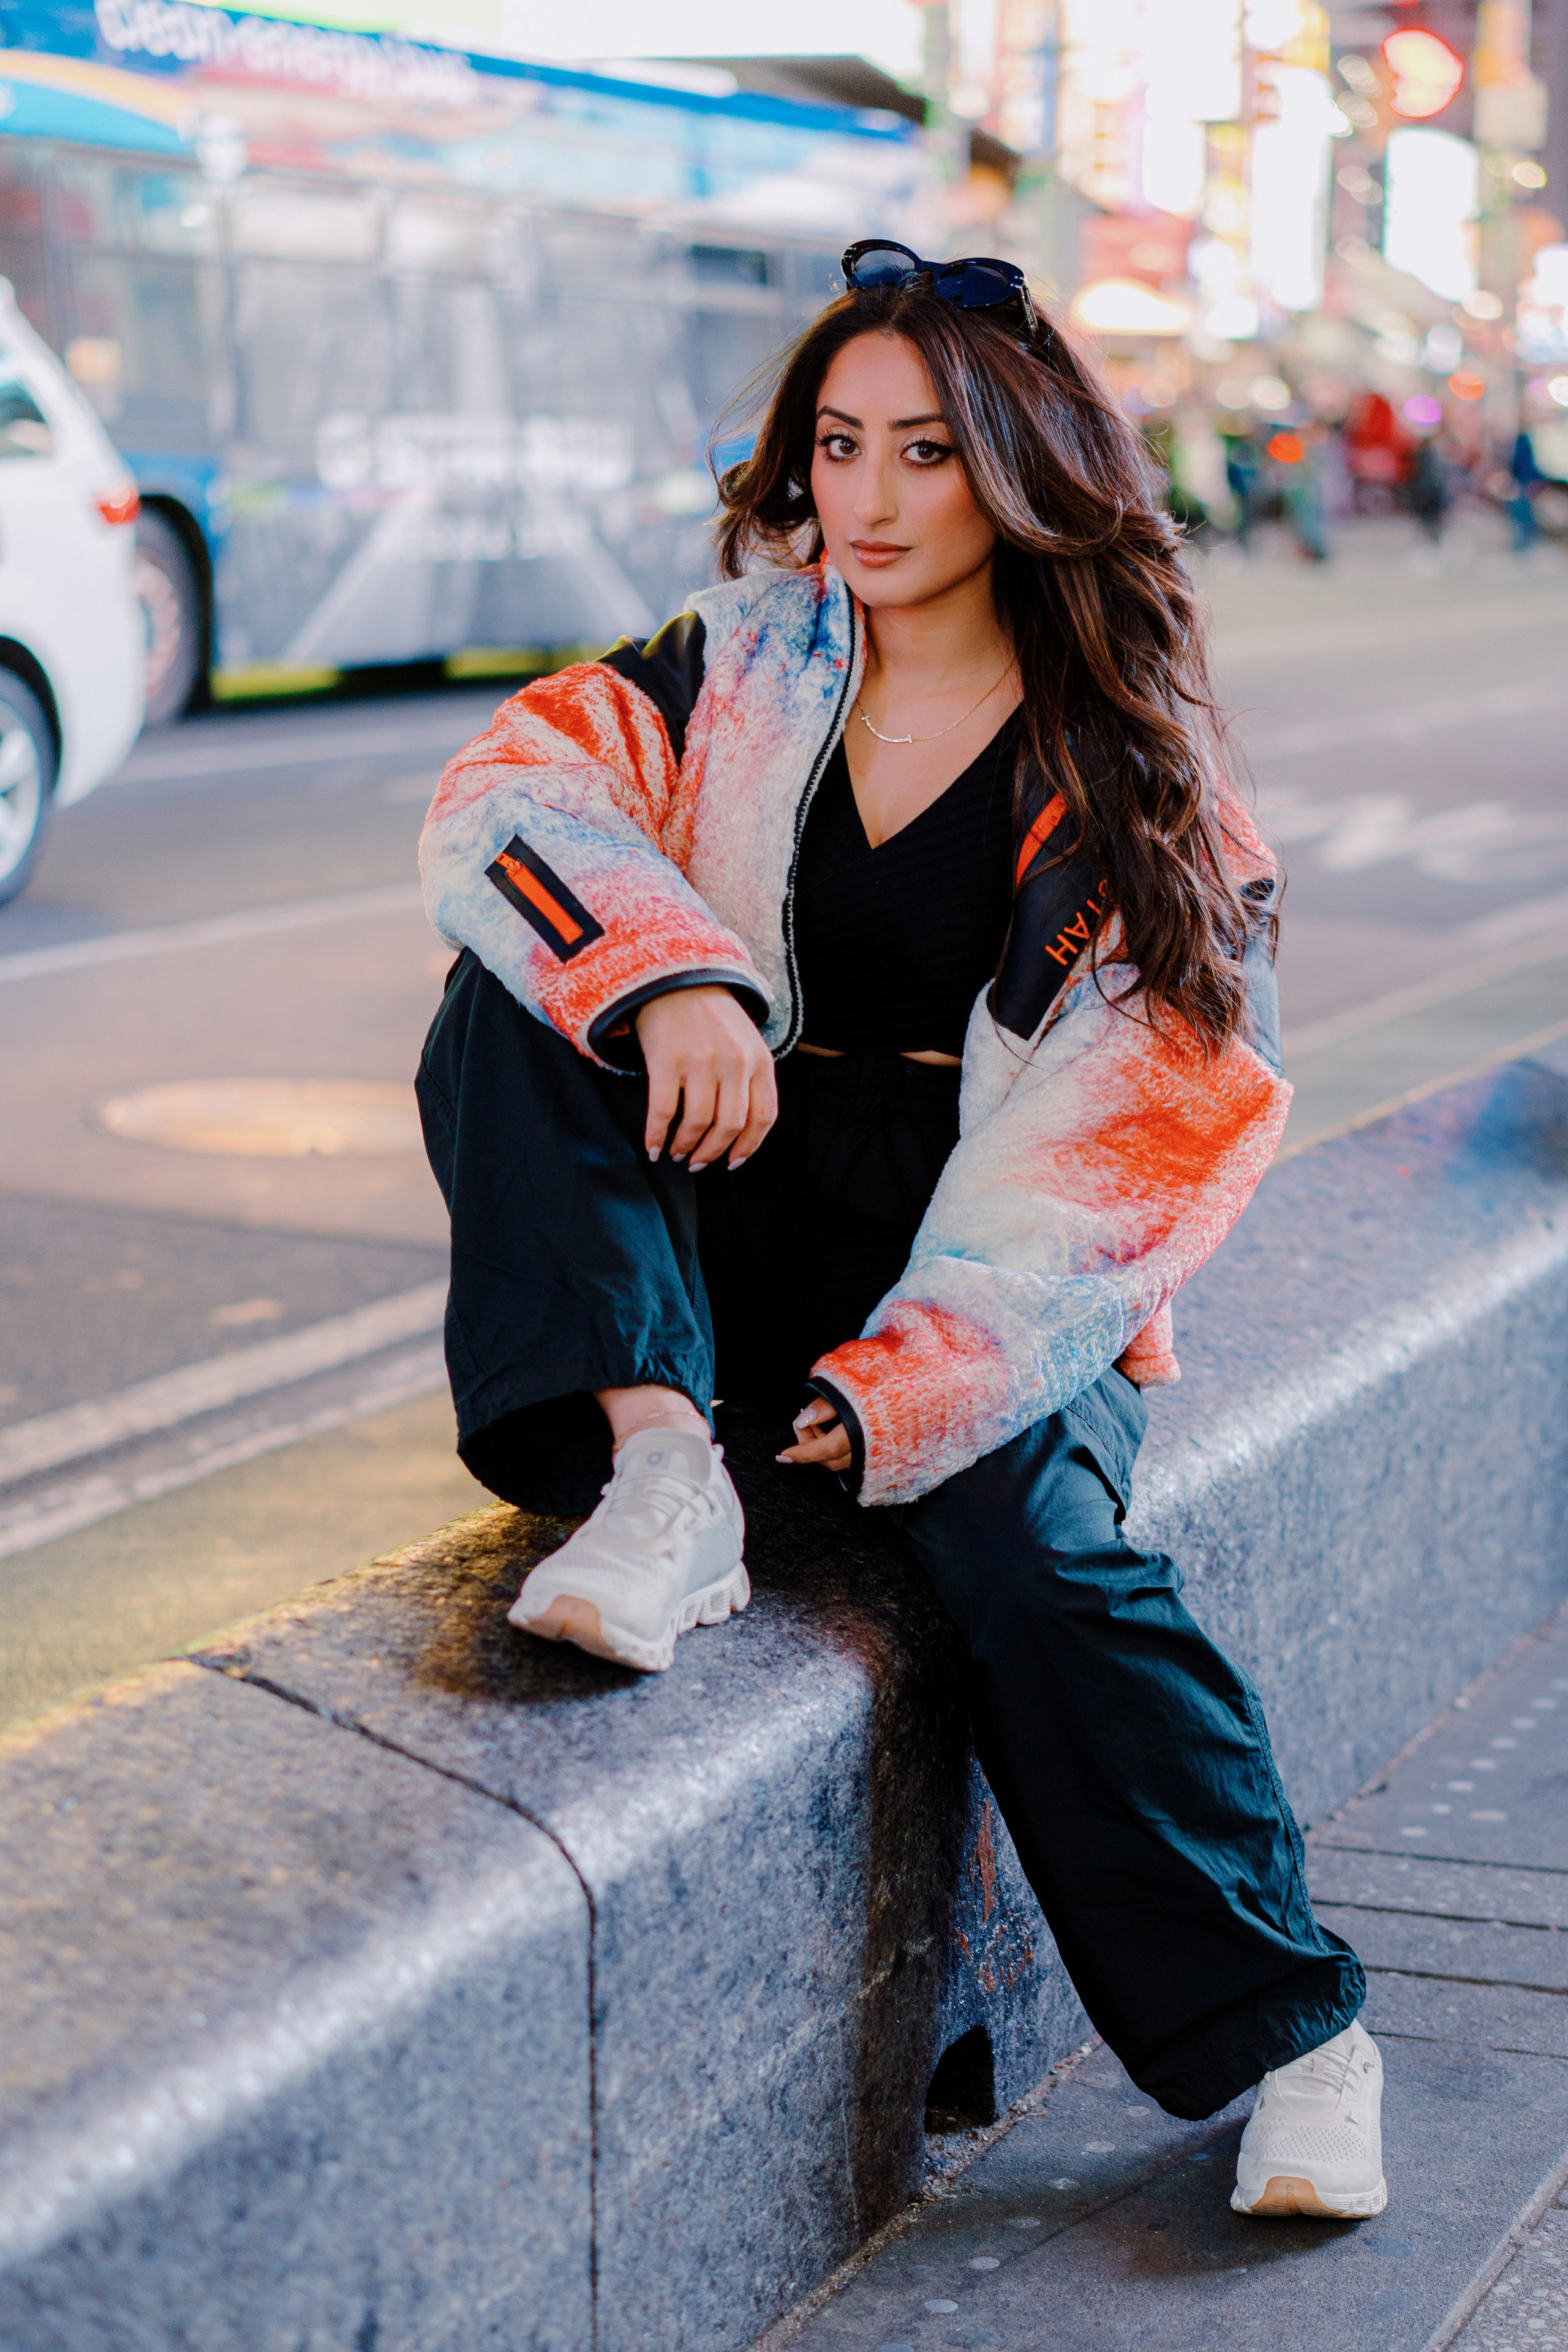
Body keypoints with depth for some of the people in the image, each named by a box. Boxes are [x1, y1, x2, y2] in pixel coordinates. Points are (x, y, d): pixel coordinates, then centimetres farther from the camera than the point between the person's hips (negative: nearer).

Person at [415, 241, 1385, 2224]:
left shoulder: (1133, 774, -1)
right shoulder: (740, 669, 7)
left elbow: (1173, 1111, -8)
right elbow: (501, 801, -6)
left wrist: (915, 1374, -19)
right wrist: (668, 973, -29)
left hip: (1001, 1274, -3)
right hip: (731, 1201, 3)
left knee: (1028, 1545, -29)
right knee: (516, 1005, -20)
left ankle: (1295, 2029, -14)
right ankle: (654, 1473, -34)